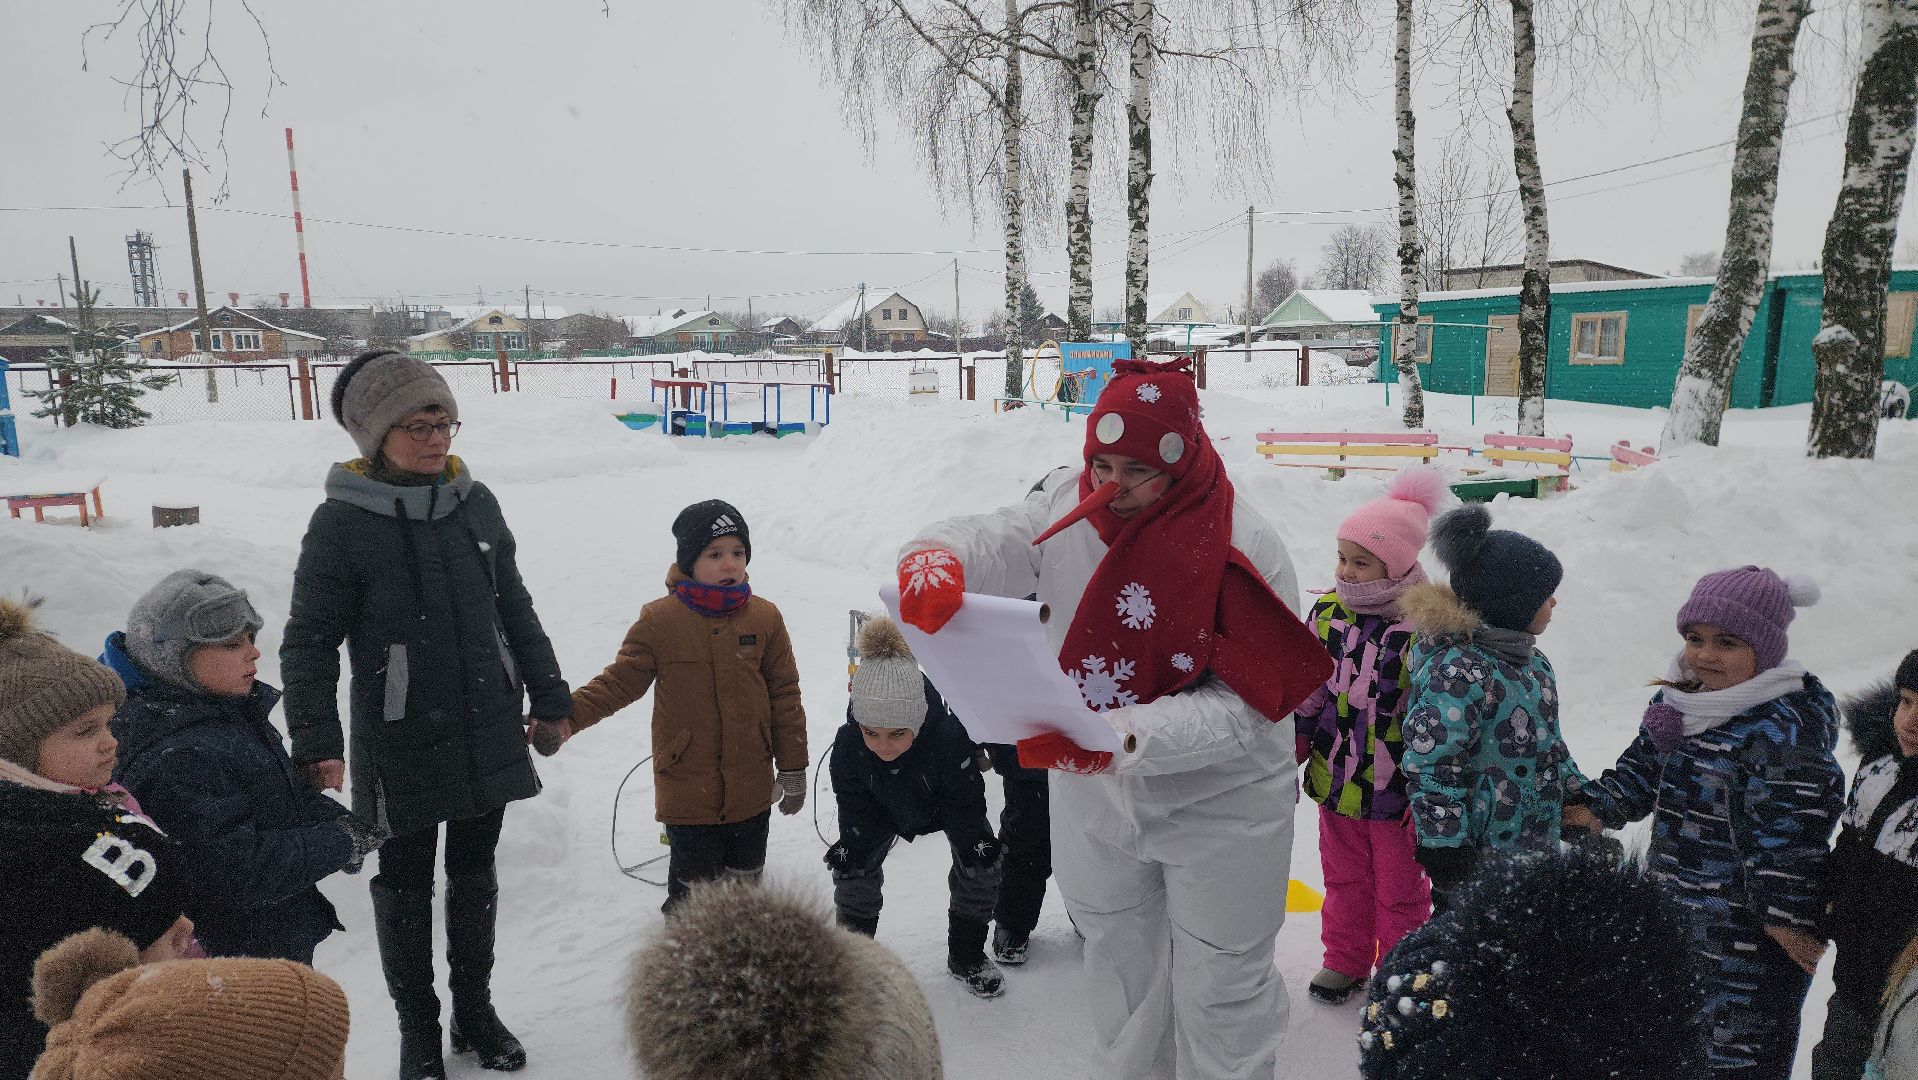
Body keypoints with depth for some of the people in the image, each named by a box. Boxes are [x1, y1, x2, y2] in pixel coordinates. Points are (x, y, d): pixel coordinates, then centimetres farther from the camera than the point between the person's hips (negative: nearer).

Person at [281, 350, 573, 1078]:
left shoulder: (475, 503, 0)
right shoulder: (342, 521, -12)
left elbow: (515, 609, 8)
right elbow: (308, 642, -8)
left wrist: (549, 698, 11)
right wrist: (316, 744, -14)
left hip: (489, 736, 4)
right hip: (399, 749, -3)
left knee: (475, 874, 16)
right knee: (405, 886, 13)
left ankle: (475, 1012, 35)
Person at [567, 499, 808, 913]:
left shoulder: (765, 618, -2)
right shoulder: (659, 621, -8)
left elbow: (784, 696, 3)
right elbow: (618, 682, -2)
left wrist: (793, 769, 5)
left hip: (752, 788, 3)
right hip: (688, 788, -2)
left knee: (746, 877, 18)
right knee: (693, 885, 7)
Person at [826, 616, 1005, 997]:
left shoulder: (949, 734, -45)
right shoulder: (847, 745, -37)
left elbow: (965, 801, -27)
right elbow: (855, 809, -19)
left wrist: (975, 843, -32)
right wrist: (851, 845, -29)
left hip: (945, 804, -1)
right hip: (882, 809, 1)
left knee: (981, 867, -11)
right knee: (853, 867, -9)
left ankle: (966, 956, 13)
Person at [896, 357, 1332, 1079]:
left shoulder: (1244, 550, -25)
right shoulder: (1067, 506, -12)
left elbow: (1241, 705, -27)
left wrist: (1124, 737, -41)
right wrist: (937, 558, -39)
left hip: (1219, 806, -4)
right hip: (1095, 797, 5)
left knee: (1219, 998, 13)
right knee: (1117, 968, 27)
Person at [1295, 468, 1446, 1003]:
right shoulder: (1328, 614, -3)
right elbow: (1306, 695, 7)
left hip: (1396, 793, -4)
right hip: (1337, 783, 5)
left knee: (1400, 892, 16)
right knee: (1344, 881, 22)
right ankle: (1345, 960, 41)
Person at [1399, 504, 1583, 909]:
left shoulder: (1531, 660, 7)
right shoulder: (1459, 670, -25)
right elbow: (1431, 768, -25)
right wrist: (1446, 853, -23)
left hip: (1533, 845, 9)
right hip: (1476, 857, -9)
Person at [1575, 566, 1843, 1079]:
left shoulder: (1782, 727, -24)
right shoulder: (1681, 699, 2)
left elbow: (1792, 826, -24)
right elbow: (1643, 767, 12)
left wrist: (1788, 916, -21)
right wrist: (1599, 806, -2)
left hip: (1750, 936, -8)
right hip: (1678, 910, 8)